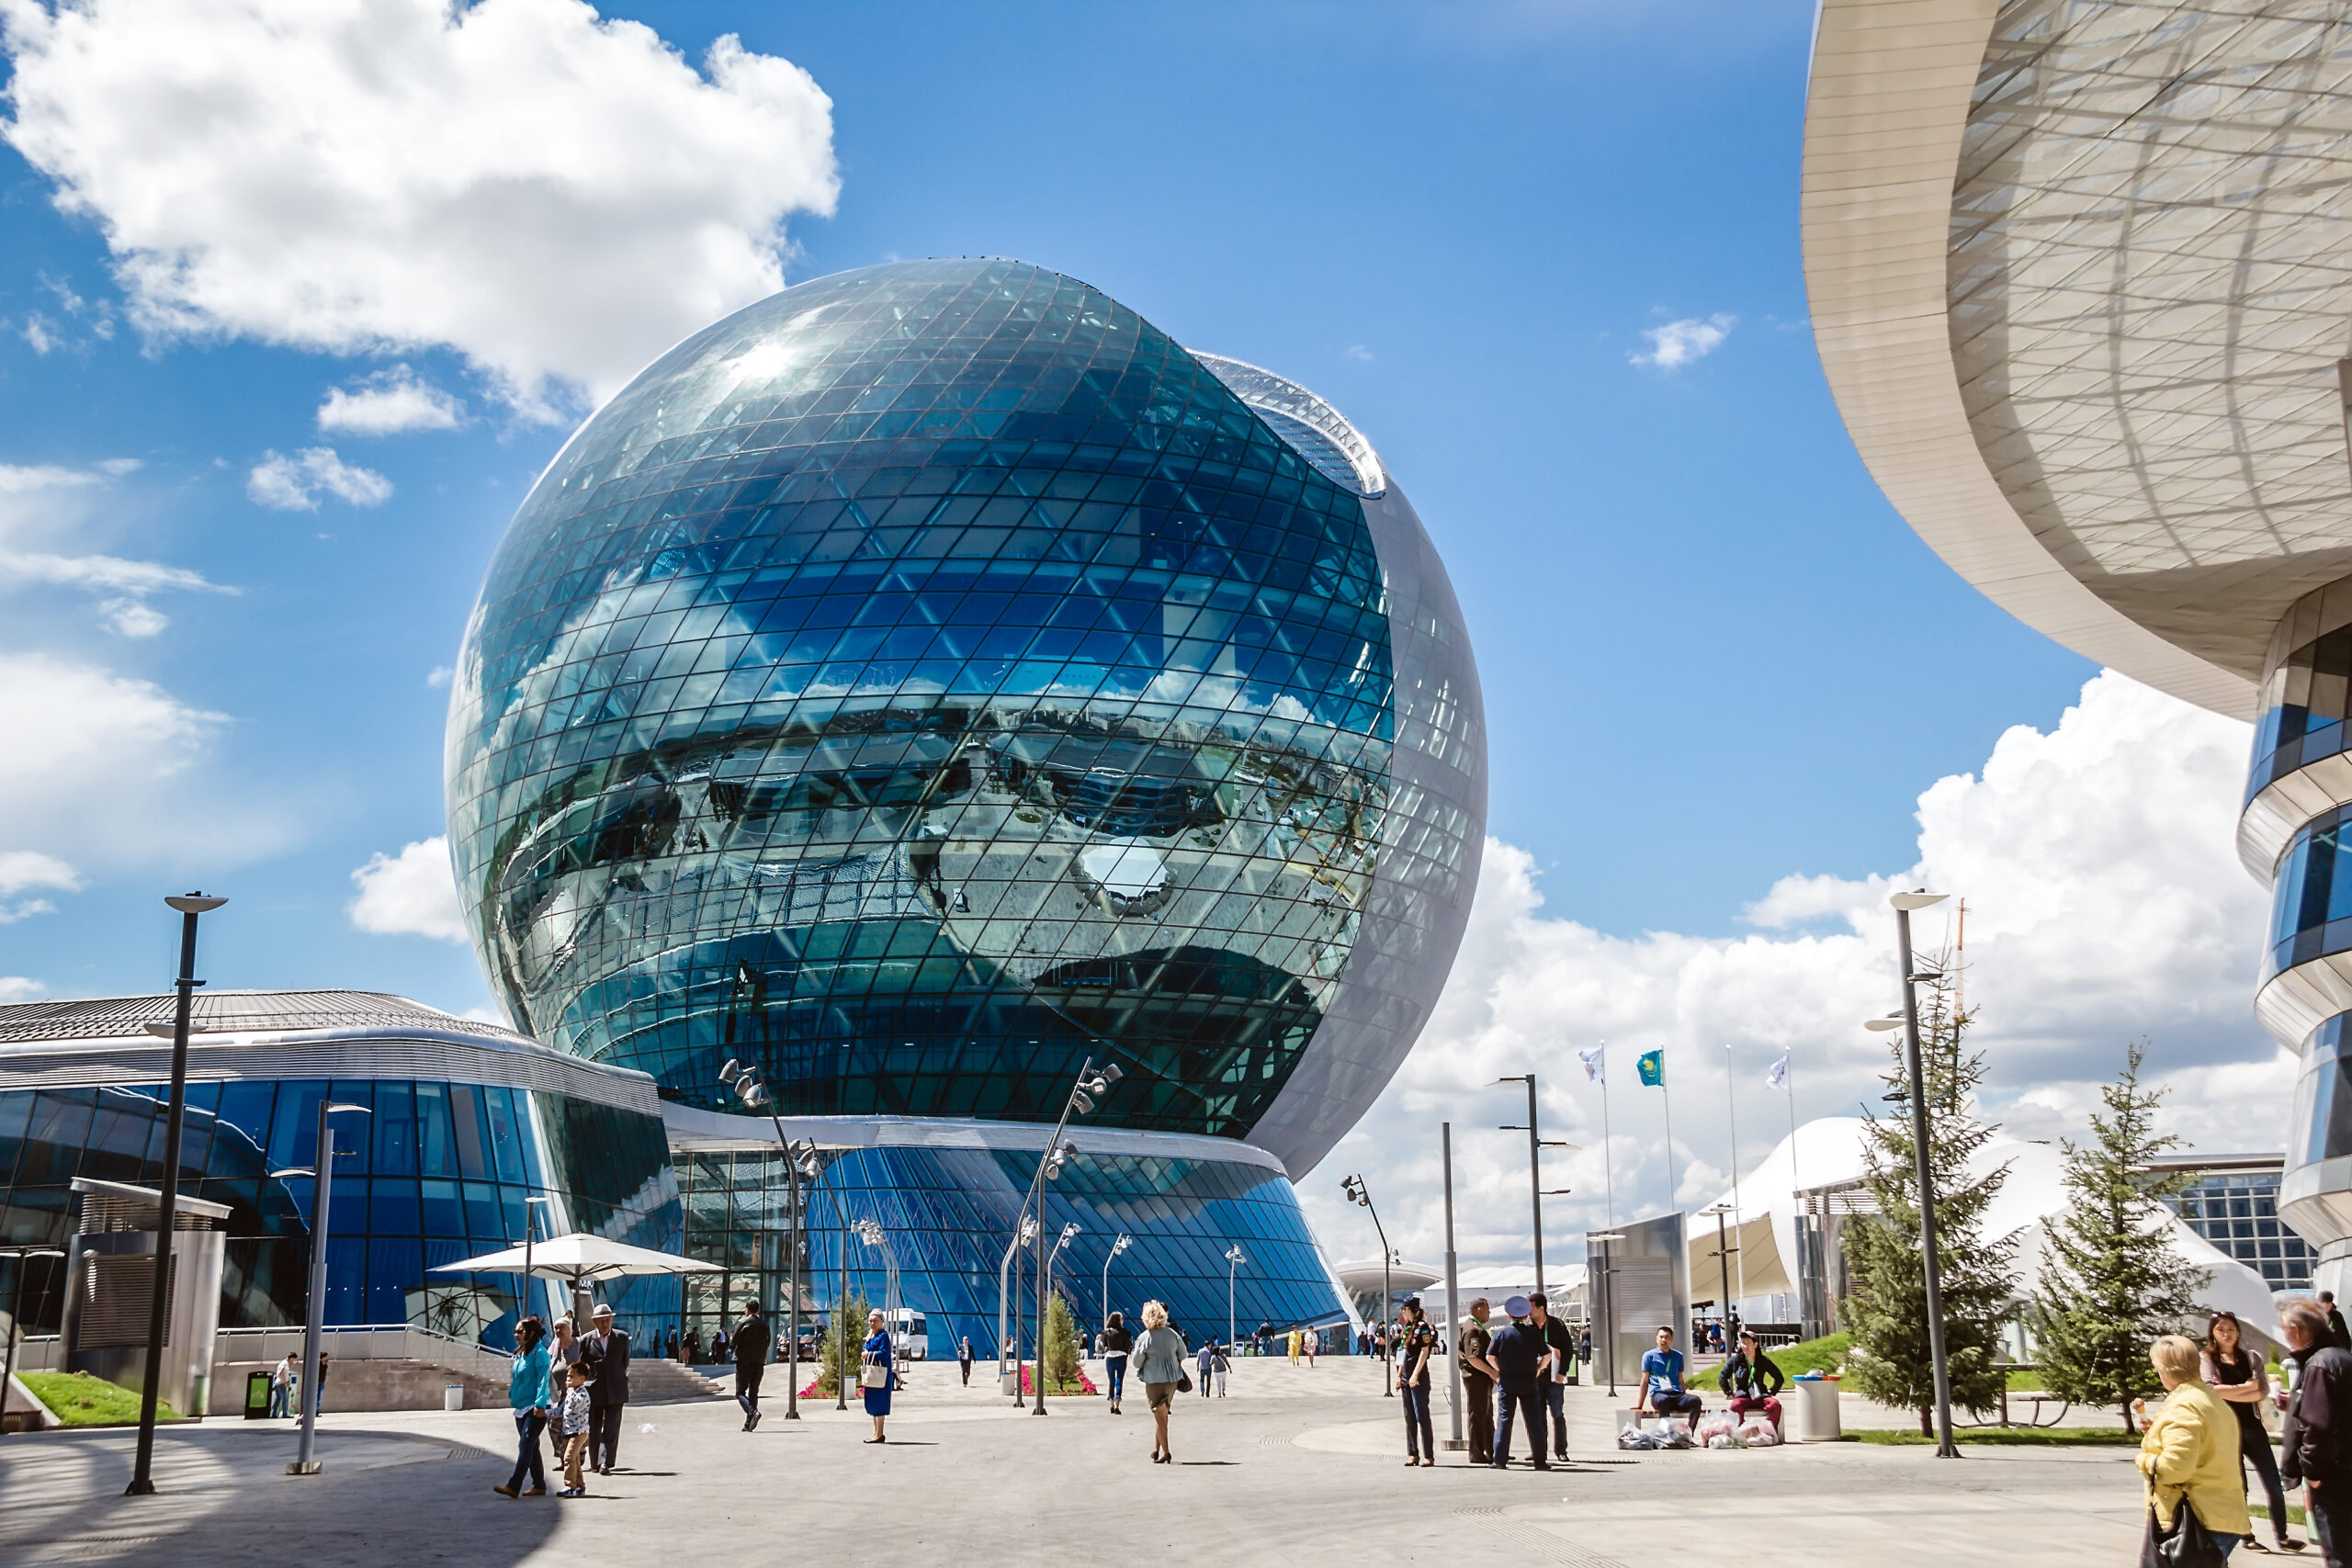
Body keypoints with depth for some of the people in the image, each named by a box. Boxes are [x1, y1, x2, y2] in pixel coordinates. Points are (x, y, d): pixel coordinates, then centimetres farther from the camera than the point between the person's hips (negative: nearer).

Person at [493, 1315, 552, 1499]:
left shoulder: (539, 1353, -10)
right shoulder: (519, 1354, 15)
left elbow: (543, 1380, -16)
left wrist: (539, 1404, -23)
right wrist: (511, 1396, 19)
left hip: (535, 1409, -9)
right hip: (520, 1408, 9)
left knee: (525, 1446, -13)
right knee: (531, 1447, 12)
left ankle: (513, 1486, -18)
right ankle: (539, 1485, 18)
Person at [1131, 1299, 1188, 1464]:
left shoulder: (1144, 1338, -14)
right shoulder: (1172, 1334, -1)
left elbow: (1137, 1361, -8)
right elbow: (1182, 1354, 10)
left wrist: (1140, 1369, 14)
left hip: (1154, 1380, -5)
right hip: (1172, 1379, 5)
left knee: (1159, 1416, 3)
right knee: (1163, 1414, 17)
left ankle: (1166, 1452, 0)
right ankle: (1156, 1449, 21)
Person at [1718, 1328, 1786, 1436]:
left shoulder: (1764, 1361, 11)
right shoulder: (1735, 1360, 9)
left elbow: (1779, 1378, 20)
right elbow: (1722, 1377, 13)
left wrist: (1772, 1391, 10)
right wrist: (1729, 1393, 6)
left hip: (1760, 1396, 1)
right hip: (1742, 1396, -1)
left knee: (1775, 1404, -32)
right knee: (1736, 1406, -38)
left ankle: (1770, 1431, -29)